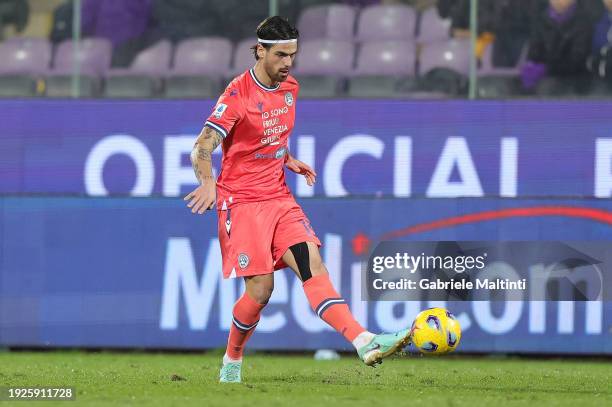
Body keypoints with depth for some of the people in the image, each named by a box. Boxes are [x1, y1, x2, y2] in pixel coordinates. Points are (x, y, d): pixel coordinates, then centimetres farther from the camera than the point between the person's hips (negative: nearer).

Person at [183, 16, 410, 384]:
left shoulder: (290, 88, 9)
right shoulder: (239, 94, -13)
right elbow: (202, 148, -18)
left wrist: (289, 160, 10)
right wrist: (208, 183, -38)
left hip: (280, 198, 6)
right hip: (242, 201, -6)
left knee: (312, 263, -14)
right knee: (261, 290, -10)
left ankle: (365, 343, -29)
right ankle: (232, 363, 13)